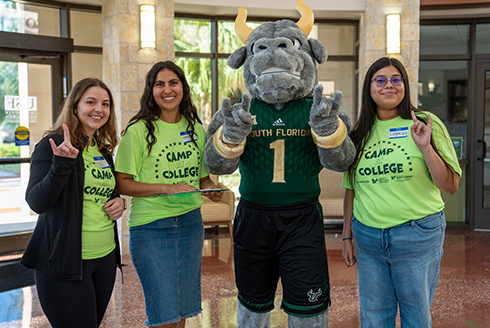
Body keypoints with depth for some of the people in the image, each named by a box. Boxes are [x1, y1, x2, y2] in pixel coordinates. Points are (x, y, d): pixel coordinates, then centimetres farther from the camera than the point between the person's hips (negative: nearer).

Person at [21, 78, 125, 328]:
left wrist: (119, 202, 2)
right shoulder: (52, 145, -10)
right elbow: (37, 202, -19)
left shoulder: (104, 150, 11)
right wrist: (61, 164, -32)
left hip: (105, 256, 7)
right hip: (65, 260, -7)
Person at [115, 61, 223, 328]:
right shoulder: (138, 131, -7)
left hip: (190, 223, 5)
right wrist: (166, 188, -20)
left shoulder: (196, 129, 8)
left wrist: (210, 188, -5)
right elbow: (122, 184, -9)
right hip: (150, 228, -5)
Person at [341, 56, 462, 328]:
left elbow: (451, 186, -7)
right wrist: (347, 236, 12)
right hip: (367, 236, 3)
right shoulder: (359, 133, 6)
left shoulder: (426, 124, -4)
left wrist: (425, 147, -19)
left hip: (418, 236, -2)